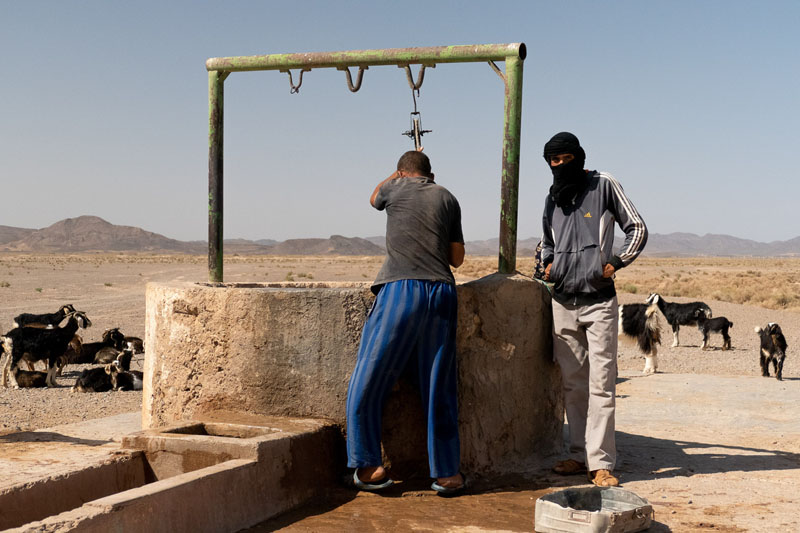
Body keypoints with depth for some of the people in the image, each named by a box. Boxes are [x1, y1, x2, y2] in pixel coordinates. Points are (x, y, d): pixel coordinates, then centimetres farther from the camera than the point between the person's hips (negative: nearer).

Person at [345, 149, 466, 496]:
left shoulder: (396, 188, 10)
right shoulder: (447, 198, 16)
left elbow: (374, 198, 36)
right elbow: (457, 257, 17)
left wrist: (400, 171, 48)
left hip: (400, 290, -3)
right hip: (441, 292, 4)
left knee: (368, 383, 4)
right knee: (439, 388, 7)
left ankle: (370, 467, 4)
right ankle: (447, 473, 12)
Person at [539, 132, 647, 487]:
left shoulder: (604, 185, 2)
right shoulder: (552, 199, 16)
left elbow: (637, 229, 3)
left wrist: (616, 263, -7)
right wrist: (547, 264, 13)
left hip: (599, 301, -5)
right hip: (563, 302, 5)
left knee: (601, 385, -7)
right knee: (572, 384, 7)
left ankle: (600, 463, -6)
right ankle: (579, 455, 14)